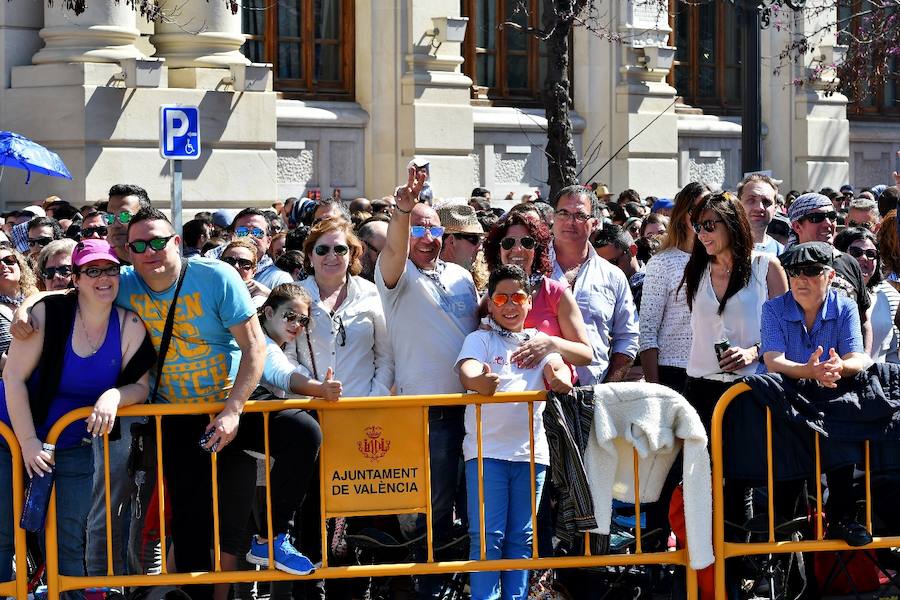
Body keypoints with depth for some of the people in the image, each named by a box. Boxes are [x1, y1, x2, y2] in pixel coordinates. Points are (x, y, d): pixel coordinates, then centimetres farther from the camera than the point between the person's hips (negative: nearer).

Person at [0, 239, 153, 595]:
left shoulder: (129, 327, -8)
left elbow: (139, 387, -1)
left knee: (69, 543, 4)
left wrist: (114, 396, -25)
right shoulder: (49, 313, -18)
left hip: (73, 445, 3)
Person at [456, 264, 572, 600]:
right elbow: (468, 369, -14)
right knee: (486, 535, -7)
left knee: (521, 536, 6)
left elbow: (556, 367, -4)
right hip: (486, 449, -3)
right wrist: (478, 381, -39)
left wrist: (560, 378, -30)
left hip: (531, 450, 3)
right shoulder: (480, 340, 6)